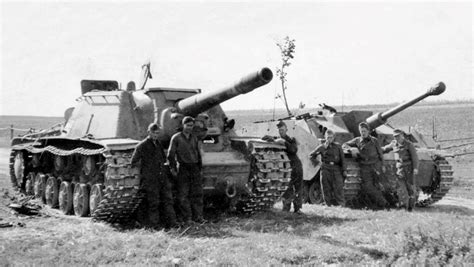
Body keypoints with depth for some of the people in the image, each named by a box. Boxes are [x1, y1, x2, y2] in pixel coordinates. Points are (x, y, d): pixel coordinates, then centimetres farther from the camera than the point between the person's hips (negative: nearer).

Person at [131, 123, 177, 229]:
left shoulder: (158, 144, 14)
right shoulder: (142, 146, -6)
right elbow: (134, 162, -4)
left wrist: (159, 164, 11)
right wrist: (146, 166, -1)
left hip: (163, 178, 6)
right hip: (150, 179, -6)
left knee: (168, 200, 3)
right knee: (153, 203, -2)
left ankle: (171, 223, 7)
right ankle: (154, 226, 7)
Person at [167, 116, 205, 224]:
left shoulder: (194, 138, 13)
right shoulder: (176, 138, -1)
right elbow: (171, 154, -1)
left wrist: (200, 168, 17)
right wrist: (173, 169, -6)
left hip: (195, 168, 4)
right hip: (182, 169, -4)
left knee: (197, 194, 3)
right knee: (183, 195, -2)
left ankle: (197, 216, 11)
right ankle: (187, 218, 4)